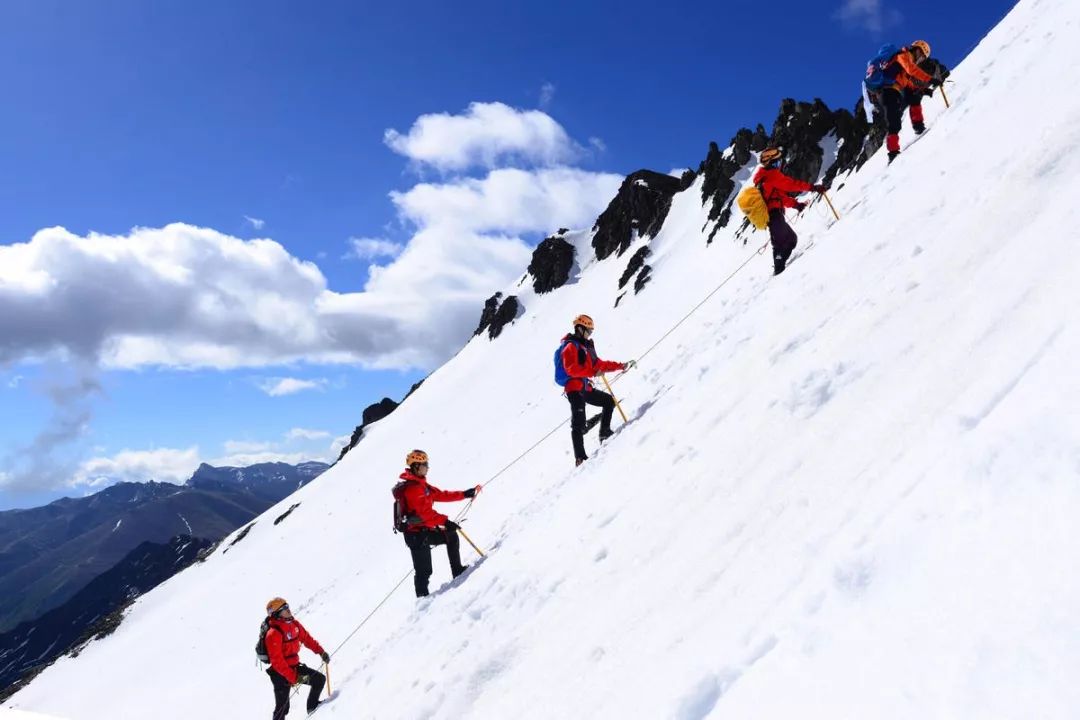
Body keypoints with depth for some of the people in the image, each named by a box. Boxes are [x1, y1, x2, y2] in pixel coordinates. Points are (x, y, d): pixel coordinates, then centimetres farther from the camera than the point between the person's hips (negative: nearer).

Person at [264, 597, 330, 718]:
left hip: (295, 666, 8)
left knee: (320, 679, 10)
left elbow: (306, 638, 14)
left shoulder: (294, 624, 0)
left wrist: (321, 651, 6)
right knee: (282, 708, -2)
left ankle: (312, 706, 28)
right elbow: (277, 661, -27)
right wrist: (294, 678, -30)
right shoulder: (273, 633, -25)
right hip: (281, 673, -8)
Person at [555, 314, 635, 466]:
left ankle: (605, 433, 21)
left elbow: (598, 364, 25)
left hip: (585, 388, 9)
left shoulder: (586, 347, 20)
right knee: (579, 422, -16)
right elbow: (571, 369, -22)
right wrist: (593, 372, -28)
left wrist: (621, 366, 23)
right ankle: (580, 457, -22)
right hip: (574, 388, -9)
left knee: (609, 401, 17)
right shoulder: (570, 347, -8)